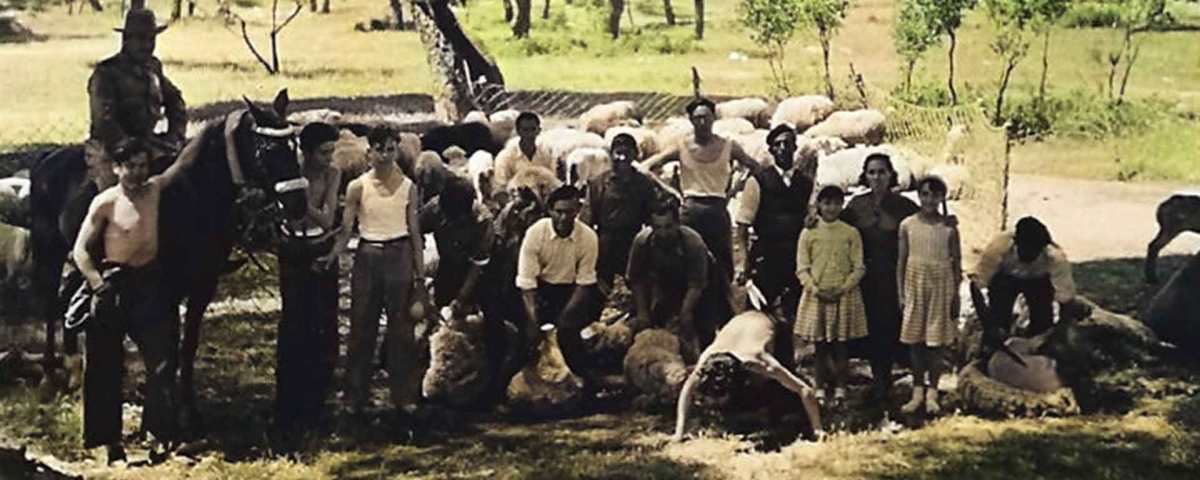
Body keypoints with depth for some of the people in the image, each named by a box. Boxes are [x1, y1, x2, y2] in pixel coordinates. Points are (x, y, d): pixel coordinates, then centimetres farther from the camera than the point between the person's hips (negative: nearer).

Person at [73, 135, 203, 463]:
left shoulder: (154, 189, 5)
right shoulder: (105, 203, -8)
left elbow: (185, 161, 8)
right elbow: (80, 250, -7)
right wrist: (98, 284, -19)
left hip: (150, 283, 4)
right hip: (115, 285, -4)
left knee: (162, 362, 2)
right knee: (107, 367, 4)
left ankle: (160, 436, 10)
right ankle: (110, 440, 13)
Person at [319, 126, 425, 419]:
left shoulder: (407, 187, 2)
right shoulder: (358, 187, -1)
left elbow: (415, 232, 6)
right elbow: (346, 230, 0)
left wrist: (420, 270, 3)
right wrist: (332, 256, -14)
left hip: (399, 257, 0)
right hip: (367, 256, 0)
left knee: (400, 326, 2)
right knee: (362, 326, 4)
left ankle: (404, 396, 9)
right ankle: (357, 397, 13)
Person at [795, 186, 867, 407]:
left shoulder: (851, 233, 2)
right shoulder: (809, 234, 2)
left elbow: (858, 268, 0)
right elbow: (802, 268, 1)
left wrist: (843, 288, -12)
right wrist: (815, 289, -13)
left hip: (844, 296, 0)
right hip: (817, 296, 0)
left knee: (841, 345, 2)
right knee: (820, 346, 6)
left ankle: (840, 389, 9)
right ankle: (820, 389, 13)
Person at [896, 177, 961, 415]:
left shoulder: (949, 227, -1)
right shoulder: (908, 225, 2)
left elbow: (957, 263, 3)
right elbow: (901, 261, 6)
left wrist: (956, 295, 0)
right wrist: (901, 293, 3)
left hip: (941, 285, -1)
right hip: (915, 283, 1)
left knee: (936, 341, -1)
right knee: (915, 341, 3)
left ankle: (932, 394, 6)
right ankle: (917, 392, 12)